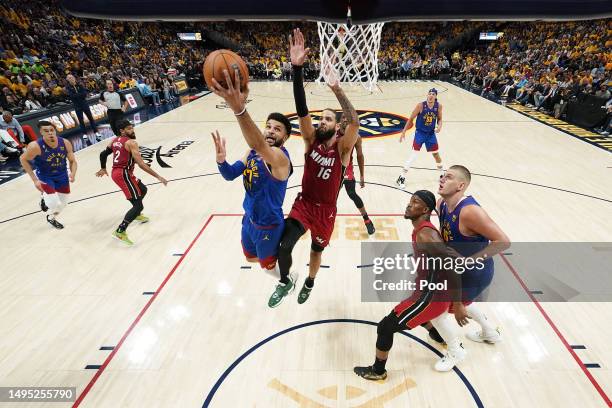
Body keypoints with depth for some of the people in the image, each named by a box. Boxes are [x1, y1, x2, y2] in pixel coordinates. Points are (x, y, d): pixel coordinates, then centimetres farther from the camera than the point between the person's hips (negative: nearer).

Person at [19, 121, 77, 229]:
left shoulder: (65, 143, -16)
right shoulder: (35, 146, -26)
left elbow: (72, 161, -3)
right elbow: (23, 159, -9)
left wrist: (73, 173, -23)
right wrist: (35, 180, -13)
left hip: (62, 176, 4)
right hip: (45, 178, -4)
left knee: (63, 203, 15)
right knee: (55, 204, -16)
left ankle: (51, 218, 47)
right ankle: (45, 200, 23)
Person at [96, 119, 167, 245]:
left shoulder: (114, 140, 15)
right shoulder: (131, 143, -11)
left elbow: (103, 154, 22)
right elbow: (141, 164, -19)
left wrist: (103, 169, 40)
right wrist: (158, 177, -20)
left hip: (116, 173, 10)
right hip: (123, 174, -10)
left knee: (143, 190, 32)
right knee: (138, 205, -11)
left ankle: (136, 214, 51)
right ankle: (120, 231, -17)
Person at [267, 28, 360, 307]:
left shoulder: (342, 149, -14)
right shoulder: (311, 141, -7)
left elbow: (354, 122, -33)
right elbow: (302, 111, -20)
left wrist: (336, 89, -43)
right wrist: (297, 68, -31)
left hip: (326, 210, -1)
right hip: (303, 204, 1)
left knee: (316, 250, 19)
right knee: (284, 246, -17)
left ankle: (309, 283, 50)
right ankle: (286, 282, 15)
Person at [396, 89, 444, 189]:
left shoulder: (439, 106, -7)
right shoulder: (420, 105, -17)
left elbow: (439, 119, 6)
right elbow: (411, 119, -11)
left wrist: (439, 126, -16)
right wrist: (404, 132, -12)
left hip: (431, 134, 4)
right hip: (420, 133, -4)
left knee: (436, 154, 16)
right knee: (413, 155, -13)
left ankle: (443, 174, 38)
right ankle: (401, 178, -8)